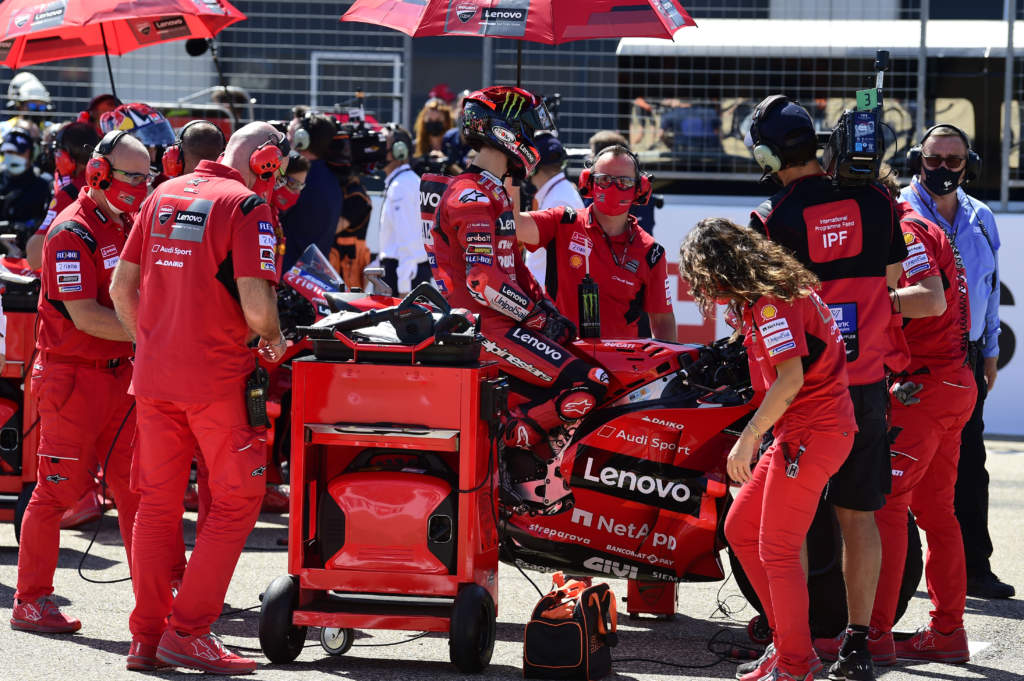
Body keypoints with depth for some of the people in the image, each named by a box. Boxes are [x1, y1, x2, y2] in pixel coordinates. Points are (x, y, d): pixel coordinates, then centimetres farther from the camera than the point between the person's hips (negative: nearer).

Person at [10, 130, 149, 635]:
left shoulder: (126, 225, 13)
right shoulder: (72, 232, -14)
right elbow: (85, 316, -20)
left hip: (120, 374, 8)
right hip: (72, 376, -8)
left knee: (136, 487, 6)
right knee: (59, 489, -4)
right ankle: (31, 602, 4)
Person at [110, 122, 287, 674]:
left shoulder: (162, 197, 11)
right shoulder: (247, 207, -10)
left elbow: (122, 287, 13)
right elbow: (256, 303, -19)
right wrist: (273, 339, 1)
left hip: (152, 375, 6)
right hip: (216, 378, -6)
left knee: (158, 503, 12)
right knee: (236, 500, 4)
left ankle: (146, 636, 13)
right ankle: (188, 630, -2)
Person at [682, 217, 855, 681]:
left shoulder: (770, 302, -16)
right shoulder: (760, 299, 15)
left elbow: (790, 378, -23)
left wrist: (747, 439, -21)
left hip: (810, 434, -10)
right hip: (799, 431, 10)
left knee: (777, 551, -5)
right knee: (740, 529, 14)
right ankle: (787, 643, 17)